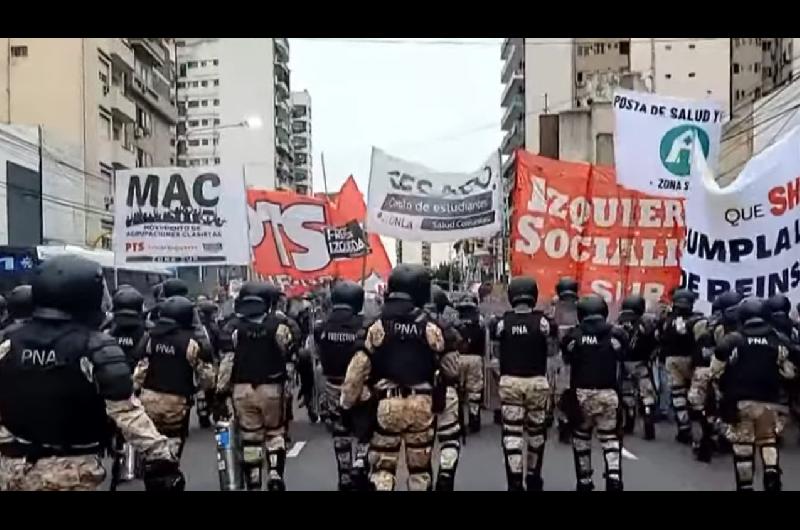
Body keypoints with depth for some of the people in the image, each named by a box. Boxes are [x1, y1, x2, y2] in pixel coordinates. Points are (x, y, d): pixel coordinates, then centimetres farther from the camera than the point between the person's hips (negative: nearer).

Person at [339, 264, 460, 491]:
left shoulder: (377, 325, -5)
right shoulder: (430, 326, -4)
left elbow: (358, 368, -6)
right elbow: (451, 368, 2)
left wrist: (348, 401, 4)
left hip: (387, 403, -1)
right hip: (421, 404, 1)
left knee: (383, 464, 9)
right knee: (420, 464, 16)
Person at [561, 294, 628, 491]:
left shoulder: (573, 335, -3)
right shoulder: (617, 334, -2)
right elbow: (622, 358, 12)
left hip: (581, 393, 0)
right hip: (608, 393, 0)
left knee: (581, 436, 15)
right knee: (611, 437, 10)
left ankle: (584, 480, 20)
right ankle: (614, 476, -8)